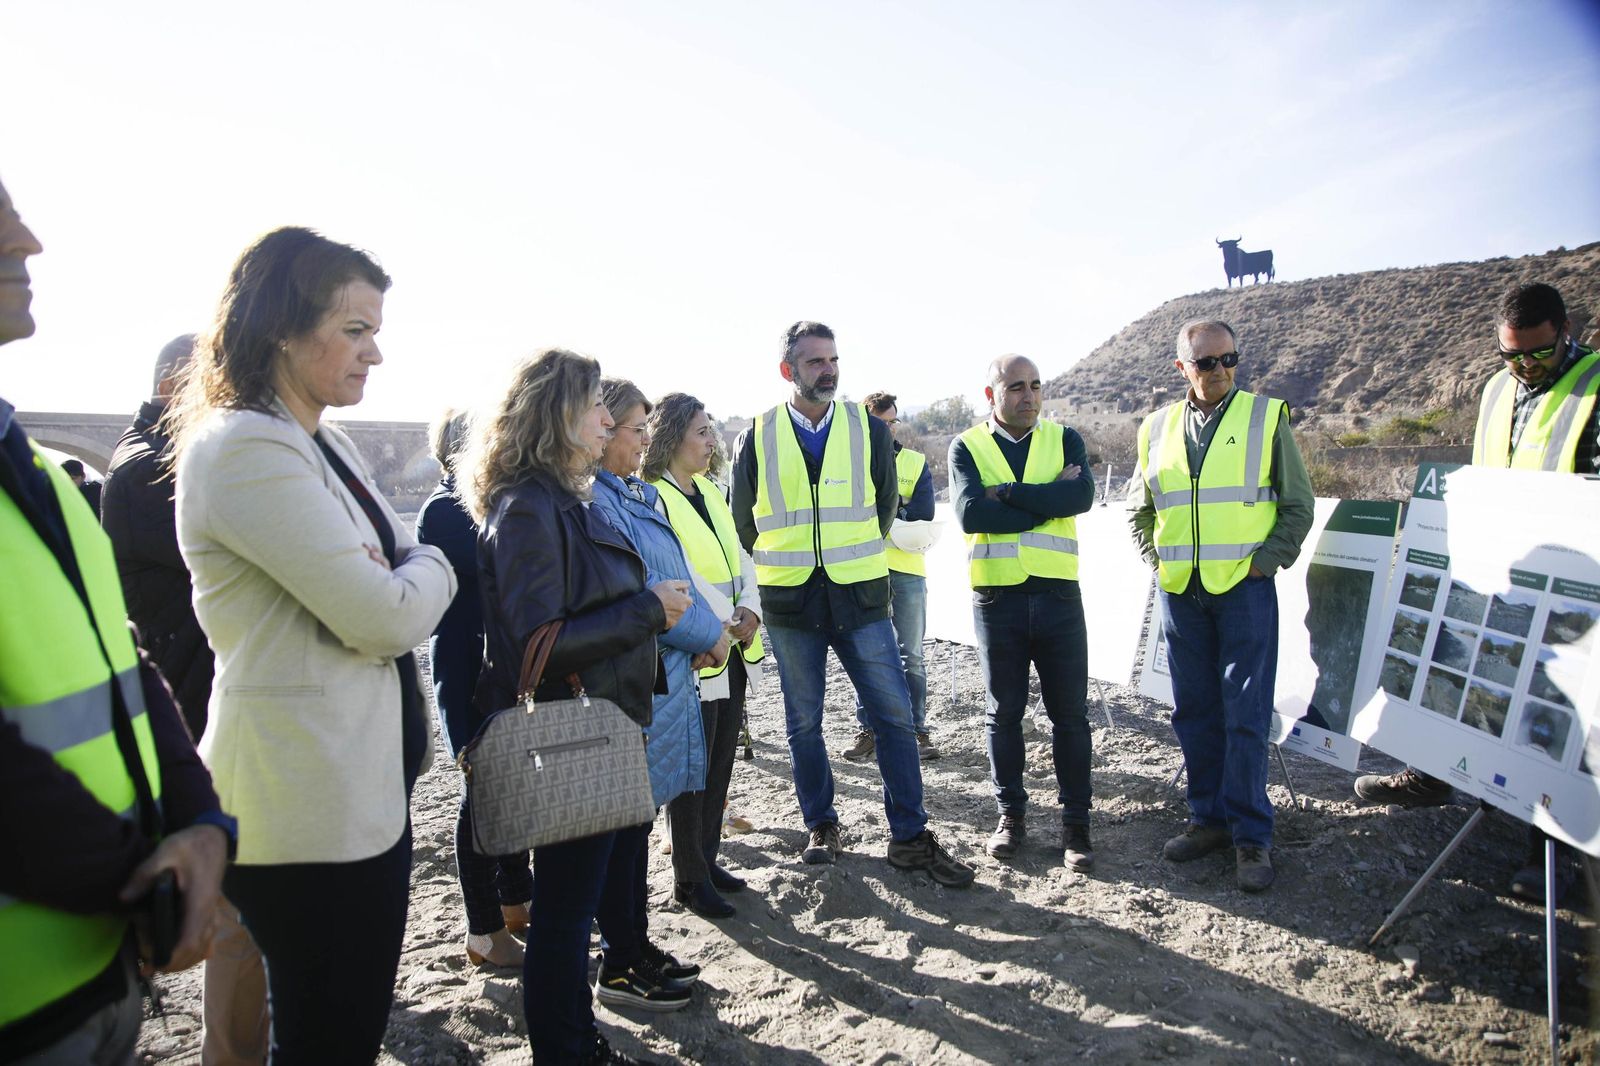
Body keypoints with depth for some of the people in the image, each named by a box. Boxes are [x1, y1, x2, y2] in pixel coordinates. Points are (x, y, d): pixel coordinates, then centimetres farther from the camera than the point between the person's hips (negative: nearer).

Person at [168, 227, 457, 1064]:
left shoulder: (325, 444, 12)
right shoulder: (245, 450, -18)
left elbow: (400, 572, 13)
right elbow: (387, 616, -23)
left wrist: (401, 577, -10)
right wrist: (429, 570, -2)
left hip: (363, 788, 9)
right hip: (311, 805, -9)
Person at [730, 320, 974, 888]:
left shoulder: (870, 430, 3)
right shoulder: (759, 437, 1)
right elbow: (743, 520, 12)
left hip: (860, 596, 0)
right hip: (790, 602, 0)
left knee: (894, 714, 0)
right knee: (803, 722, 9)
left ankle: (910, 836, 13)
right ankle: (821, 826, 27)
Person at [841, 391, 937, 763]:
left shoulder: (916, 463, 7)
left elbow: (923, 517, -5)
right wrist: (897, 512, -17)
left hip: (908, 569, 0)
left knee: (912, 657, 6)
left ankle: (918, 730, 16)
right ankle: (866, 729, 17)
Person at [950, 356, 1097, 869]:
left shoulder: (1064, 439, 6)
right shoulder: (966, 447, 2)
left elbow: (1082, 495, -14)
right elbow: (970, 513, -15)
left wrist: (1007, 492, -15)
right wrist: (1048, 500, -13)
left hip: (1057, 593, 1)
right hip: (996, 596, 0)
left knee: (1070, 712, 6)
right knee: (1004, 712, 10)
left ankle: (1075, 822, 19)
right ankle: (1011, 814, 25)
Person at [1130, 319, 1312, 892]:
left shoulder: (1266, 416, 2)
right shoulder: (1157, 428, 10)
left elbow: (1297, 505, 4)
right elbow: (1142, 511, 19)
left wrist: (1265, 562, -5)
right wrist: (1156, 560, 7)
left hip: (1244, 588, -3)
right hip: (1180, 592, 4)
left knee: (1245, 715, -3)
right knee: (1193, 712, 10)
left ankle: (1251, 835, 9)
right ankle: (1209, 817, 23)